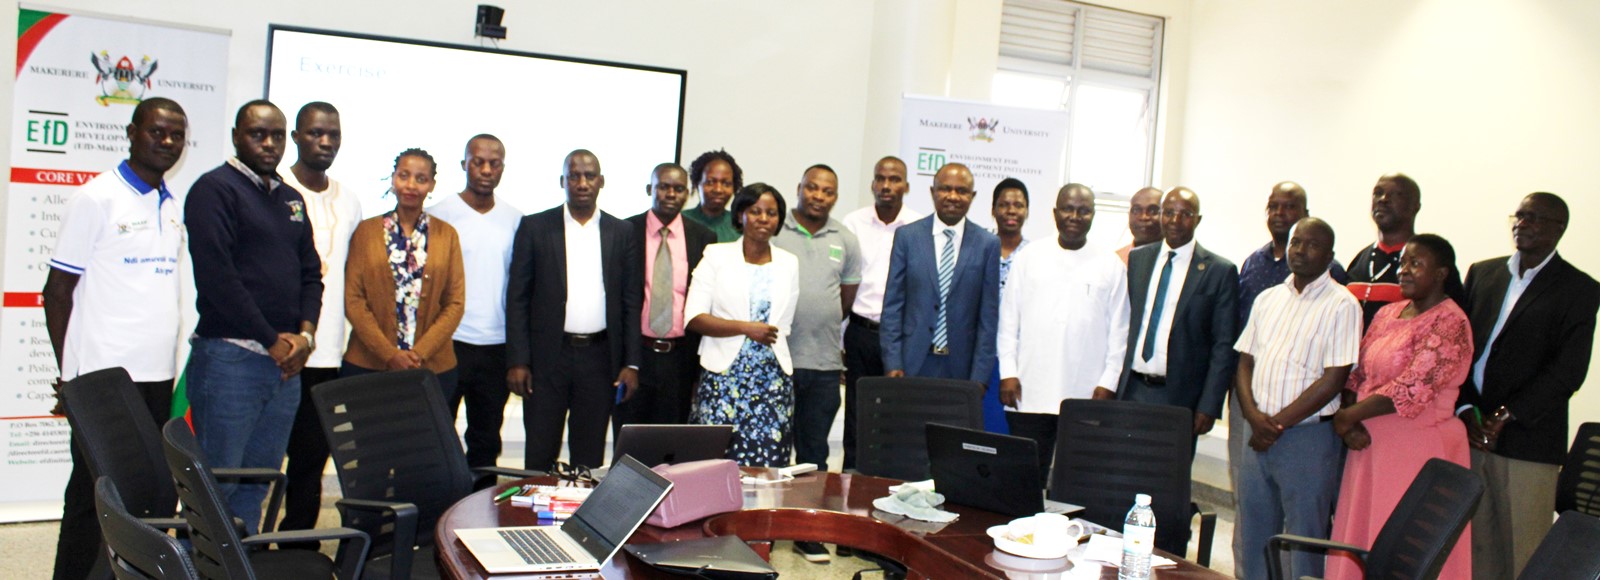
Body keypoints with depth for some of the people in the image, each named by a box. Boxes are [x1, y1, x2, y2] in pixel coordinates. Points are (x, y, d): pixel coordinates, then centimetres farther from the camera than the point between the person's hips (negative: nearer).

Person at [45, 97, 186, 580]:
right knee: (91, 499, 2)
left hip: (158, 377, 6)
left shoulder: (173, 206, 13)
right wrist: (70, 376, -7)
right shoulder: (97, 197, -5)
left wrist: (173, 366, 13)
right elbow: (57, 291, -5)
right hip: (104, 378, -6)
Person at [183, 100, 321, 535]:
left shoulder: (291, 198, 18)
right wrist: (272, 341, -12)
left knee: (259, 482, 12)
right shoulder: (215, 189, -5)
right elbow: (217, 277, -14)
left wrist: (304, 334, 1)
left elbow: (310, 272, 18)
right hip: (230, 356, -7)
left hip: (286, 363, 7)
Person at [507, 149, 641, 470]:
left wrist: (631, 363, 0)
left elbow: (632, 301, 7)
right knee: (540, 454, 3)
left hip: (600, 357, 1)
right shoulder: (534, 227, 2)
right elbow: (517, 297, 1)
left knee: (590, 457, 7)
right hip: (548, 356, -1)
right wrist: (517, 361, -6)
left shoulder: (622, 233, 7)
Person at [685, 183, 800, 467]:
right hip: (724, 376, -2)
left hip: (773, 378, 2)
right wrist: (746, 328, -13)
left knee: (769, 463, -3)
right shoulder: (716, 256, 3)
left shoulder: (789, 263, 11)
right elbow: (694, 317, -5)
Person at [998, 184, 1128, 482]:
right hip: (1029, 392, 1)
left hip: (1086, 396, -1)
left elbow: (1118, 330, 6)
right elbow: (1009, 320, 8)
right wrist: (1008, 373, 0)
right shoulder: (1028, 258, 8)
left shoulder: (1111, 266, 7)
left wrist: (1108, 383, -1)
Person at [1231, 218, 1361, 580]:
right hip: (1258, 435, 6)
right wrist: (1254, 415, -7)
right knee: (1251, 538, 12)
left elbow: (1333, 379, -12)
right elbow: (1245, 362, 11)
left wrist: (1277, 422, -12)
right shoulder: (1267, 299, 13)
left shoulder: (1341, 305, -6)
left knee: (1303, 546, 3)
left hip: (1308, 437, -5)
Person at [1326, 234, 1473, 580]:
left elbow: (1410, 388, -19)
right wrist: (1350, 424, -7)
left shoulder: (1450, 323, -11)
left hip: (1418, 447, -7)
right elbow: (1358, 373, 10)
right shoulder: (1387, 313, 12)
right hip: (1372, 443, 7)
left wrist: (1349, 416, -11)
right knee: (1360, 536, 11)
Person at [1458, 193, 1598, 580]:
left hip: (1528, 438, -4)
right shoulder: (1482, 273, 14)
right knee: (1477, 547, 6)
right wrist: (1465, 409, -3)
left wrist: (1506, 416, -13)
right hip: (1471, 432, 4)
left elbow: (1568, 371, -7)